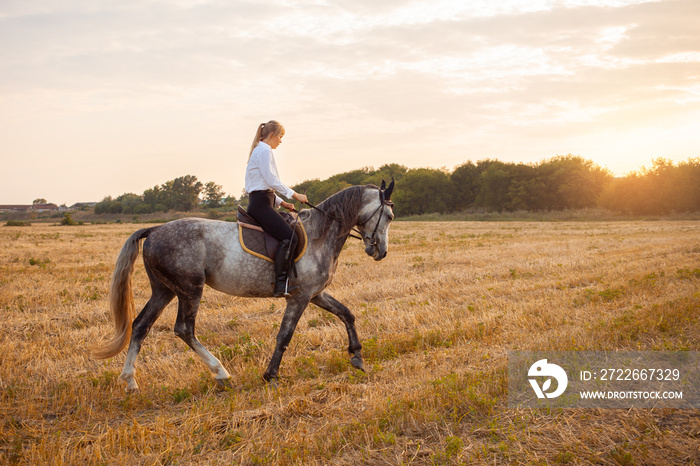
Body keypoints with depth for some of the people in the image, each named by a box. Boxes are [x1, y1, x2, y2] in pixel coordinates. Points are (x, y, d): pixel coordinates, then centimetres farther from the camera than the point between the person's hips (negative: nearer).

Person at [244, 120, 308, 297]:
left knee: (290, 235, 13)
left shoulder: (260, 150, 24)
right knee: (289, 237, -22)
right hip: (260, 204, -11)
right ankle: (280, 285, -27)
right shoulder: (264, 150, -8)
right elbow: (272, 181, -17)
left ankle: (282, 281, 13)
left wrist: (281, 202, 18)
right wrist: (295, 195, -11)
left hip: (260, 202, 11)